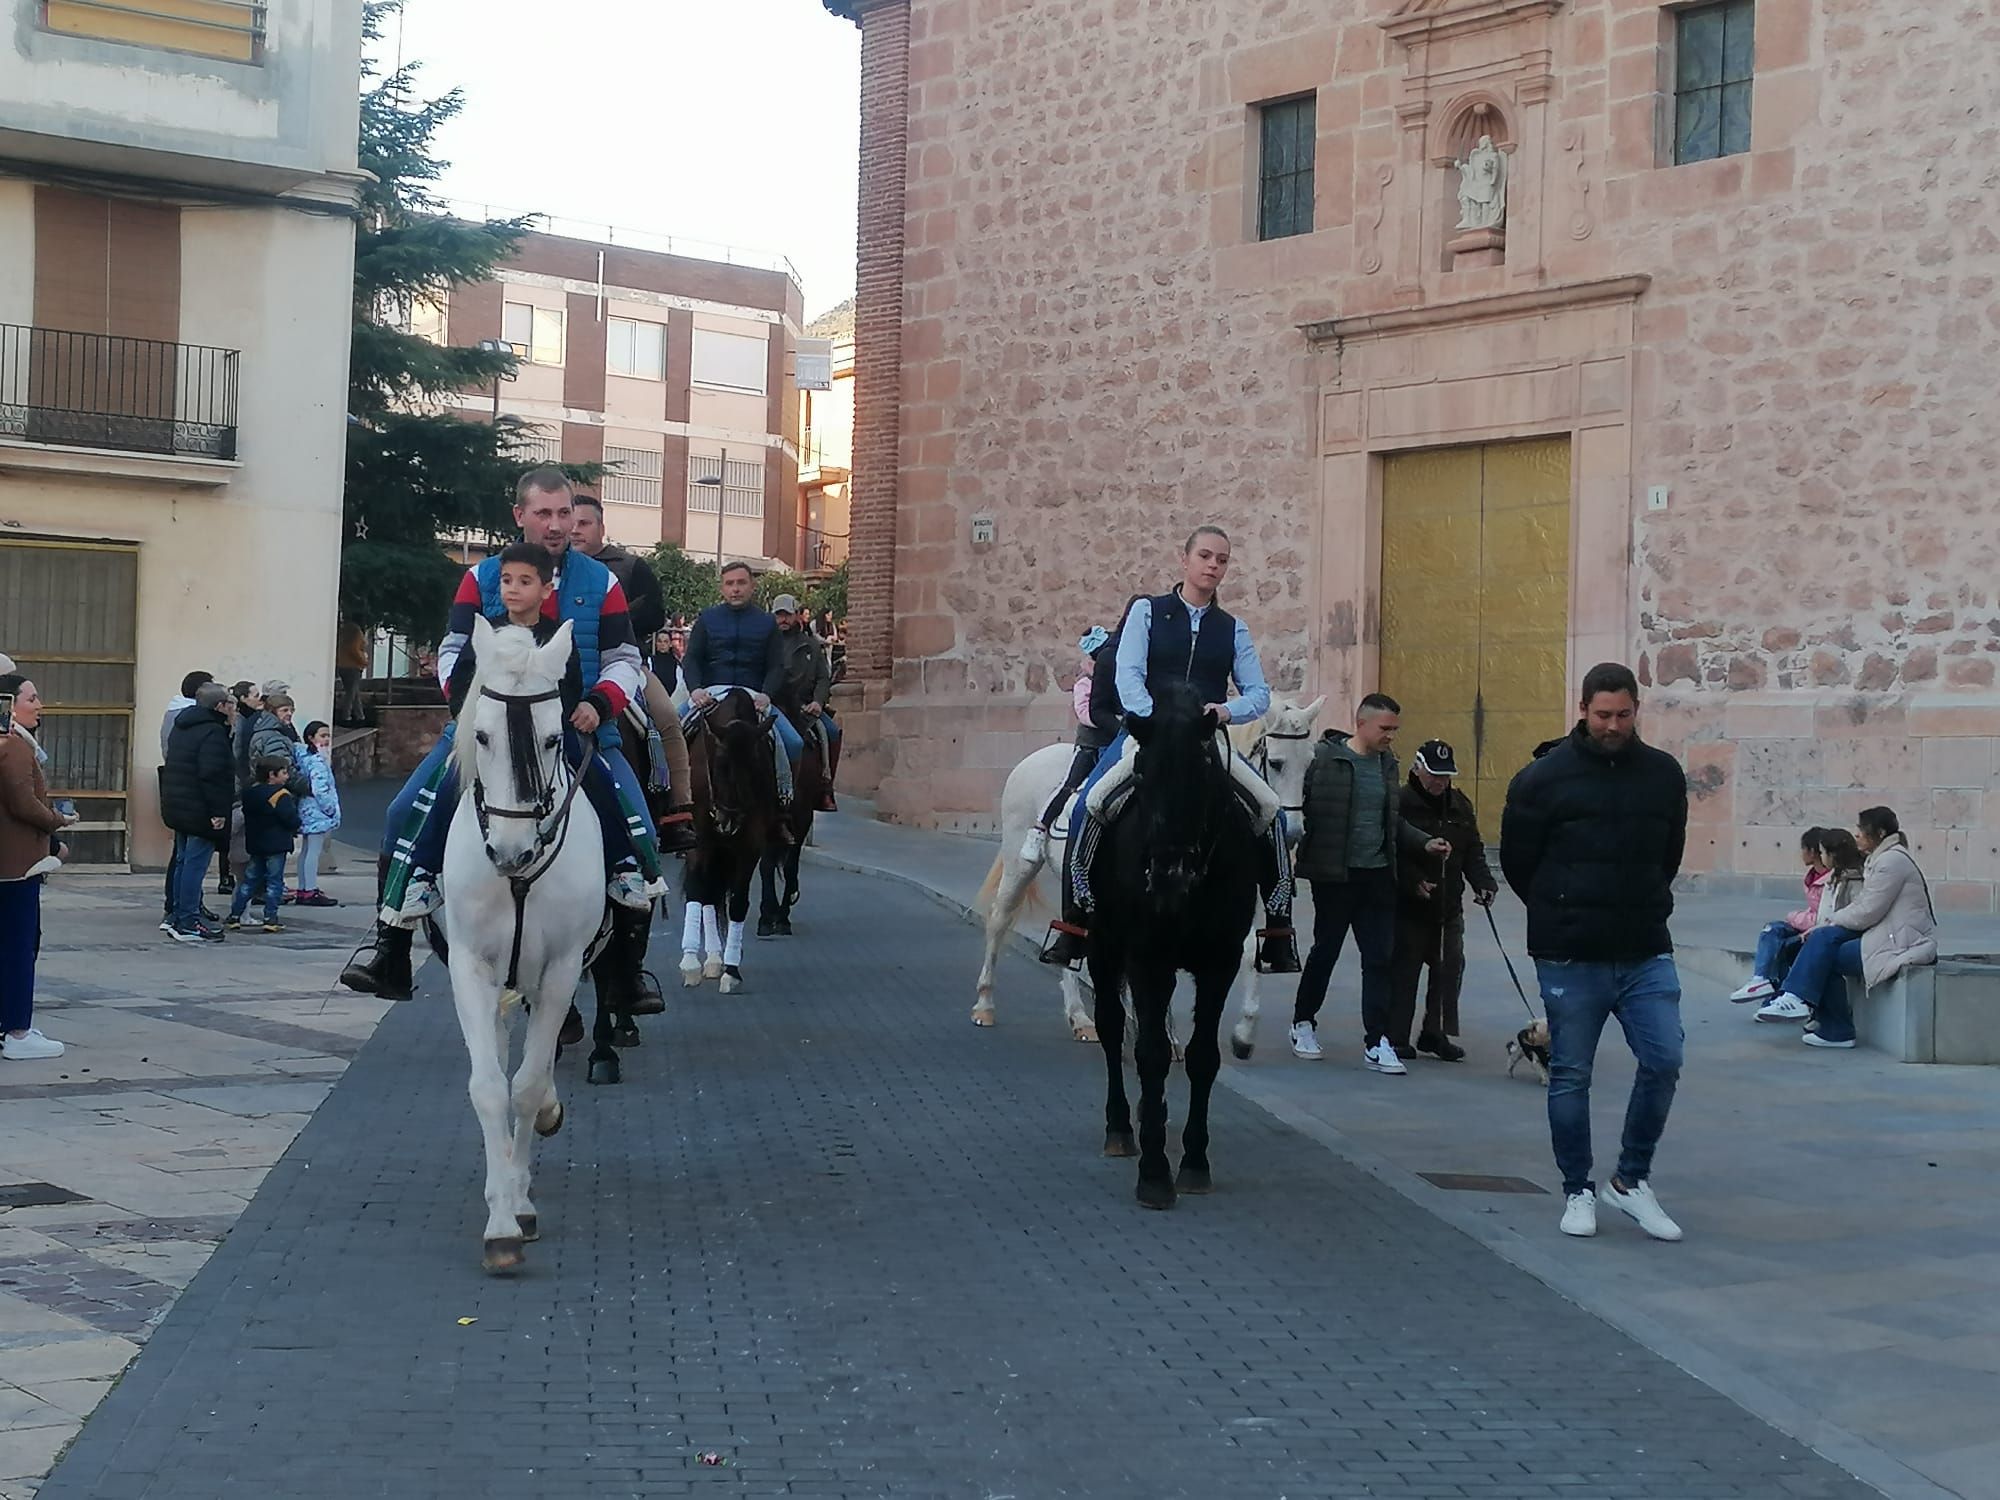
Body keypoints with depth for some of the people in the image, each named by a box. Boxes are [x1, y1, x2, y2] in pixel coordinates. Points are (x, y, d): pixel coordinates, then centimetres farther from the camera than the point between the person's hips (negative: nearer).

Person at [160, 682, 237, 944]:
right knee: (196, 863, -6)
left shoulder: (181, 728, 15)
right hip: (200, 811, -10)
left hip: (176, 807, 10)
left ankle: (177, 917, 24)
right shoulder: (212, 732, -17)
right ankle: (187, 924, -6)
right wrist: (218, 811, -22)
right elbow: (212, 775, -24)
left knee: (186, 861, 18)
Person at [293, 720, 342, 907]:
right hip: (317, 811, -10)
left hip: (306, 810, 10)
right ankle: (311, 891, -5)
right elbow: (320, 790, -22)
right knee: (314, 851, -6)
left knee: (306, 850, 15)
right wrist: (331, 810, -14)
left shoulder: (303, 757, 12)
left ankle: (304, 889, 21)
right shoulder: (316, 761, -18)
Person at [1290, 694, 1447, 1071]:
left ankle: (1378, 1042, 4)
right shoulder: (1324, 757, -10)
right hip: (1334, 874, -5)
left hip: (1378, 875, 5)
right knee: (1325, 951, 8)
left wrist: (1425, 843, 5)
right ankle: (1303, 1024, 28)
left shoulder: (1387, 763, 9)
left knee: (1380, 957, 2)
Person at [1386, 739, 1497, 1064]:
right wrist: (1414, 882, -24)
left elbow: (1473, 852, 15)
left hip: (1449, 906, 6)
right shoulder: (1400, 803, -9)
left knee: (1450, 969, 7)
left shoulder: (1460, 805, 11)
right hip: (1409, 906, -6)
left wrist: (1483, 882, -1)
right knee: (1403, 970, 0)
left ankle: (1437, 1034, 18)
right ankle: (1395, 1037, 8)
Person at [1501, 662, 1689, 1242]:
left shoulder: (1664, 774, 6)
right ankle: (1578, 1192, 18)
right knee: (1570, 1076, 5)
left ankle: (1632, 1180, 12)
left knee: (1663, 1062, -6)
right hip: (1570, 957, -2)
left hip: (1646, 954, 3)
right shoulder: (1544, 778, -5)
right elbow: (1517, 861, 3)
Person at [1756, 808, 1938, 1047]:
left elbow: (1868, 912, -17)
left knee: (1826, 954, -14)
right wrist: (1827, 925, 3)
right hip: (1888, 935, 10)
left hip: (1903, 944, -10)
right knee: (1825, 936, -7)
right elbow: (1863, 905, 16)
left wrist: (1831, 921, -3)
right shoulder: (1881, 859, 19)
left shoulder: (1893, 860, -14)